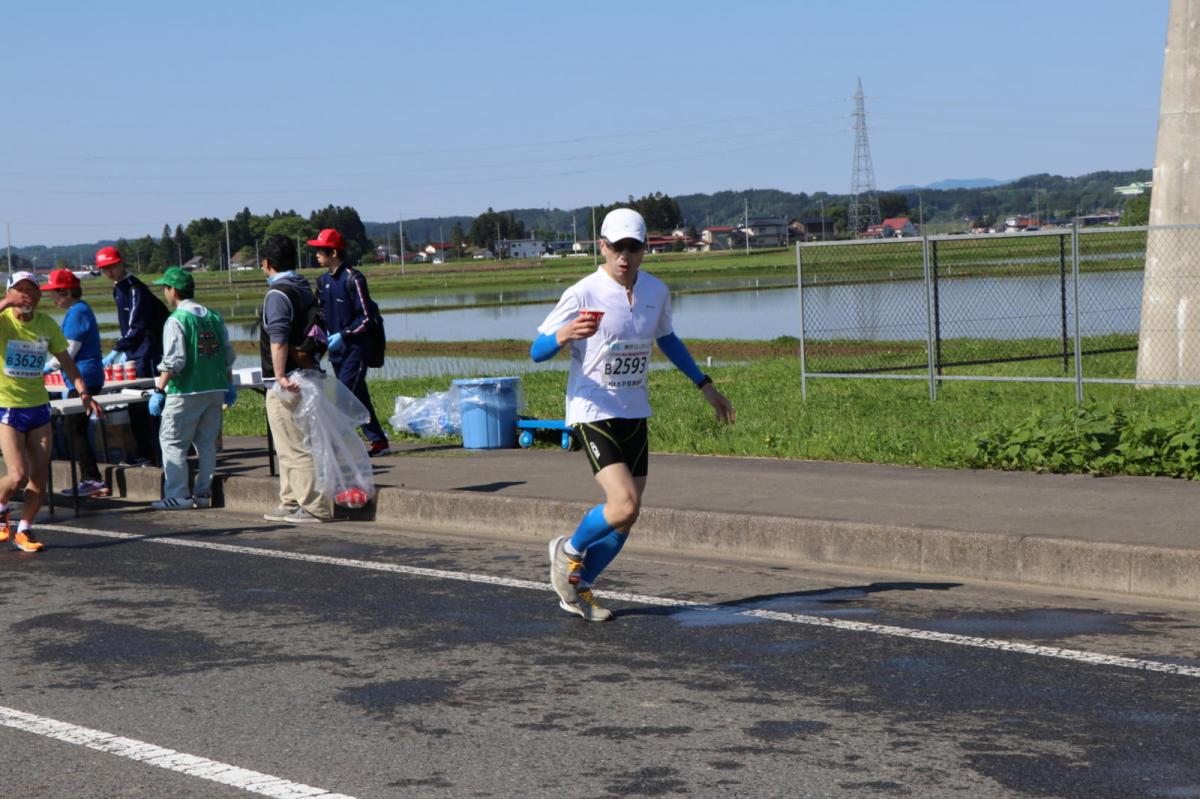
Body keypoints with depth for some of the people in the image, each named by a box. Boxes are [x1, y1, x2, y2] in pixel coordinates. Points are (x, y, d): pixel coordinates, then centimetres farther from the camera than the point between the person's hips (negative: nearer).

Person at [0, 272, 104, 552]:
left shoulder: (47, 324, 2)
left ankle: (23, 531, 18)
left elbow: (66, 361, 9)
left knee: (39, 476, 2)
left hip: (39, 407, 4)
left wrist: (84, 393, -1)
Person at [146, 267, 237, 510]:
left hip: (186, 392, -7)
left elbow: (173, 361, -17)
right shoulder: (214, 317, 10)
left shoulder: (176, 320, -11)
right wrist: (228, 386, 23)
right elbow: (228, 356, 14)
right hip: (214, 389, 7)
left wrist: (159, 390, -13)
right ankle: (203, 494, 14)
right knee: (207, 442, 12)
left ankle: (177, 495, -3)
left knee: (172, 442, 1)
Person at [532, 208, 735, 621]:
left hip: (634, 414, 6)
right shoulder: (582, 295, -13)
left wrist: (705, 385, 23)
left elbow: (667, 338, 23)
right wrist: (564, 335, -34)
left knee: (625, 517, 5)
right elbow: (536, 351, -12)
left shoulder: (657, 291, 4)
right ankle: (569, 551, 9)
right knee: (624, 506, -20)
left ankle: (578, 588, 25)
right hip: (592, 413, -6)